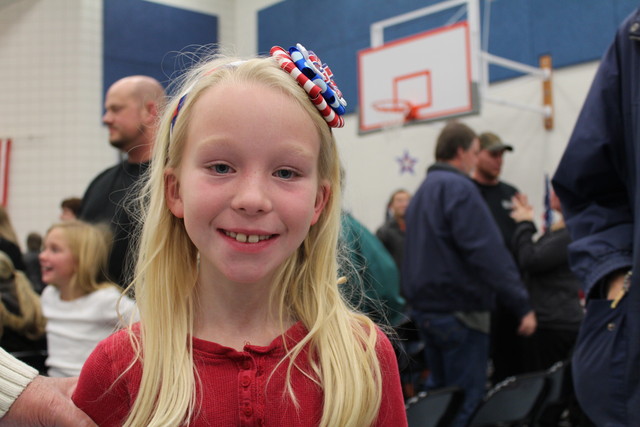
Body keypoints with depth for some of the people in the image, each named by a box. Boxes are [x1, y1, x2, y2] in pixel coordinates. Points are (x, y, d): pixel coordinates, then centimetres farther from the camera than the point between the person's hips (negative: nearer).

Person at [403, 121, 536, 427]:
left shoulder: (423, 191, 15)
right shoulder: (458, 187, -15)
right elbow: (488, 252, -21)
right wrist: (522, 305, -18)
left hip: (424, 307, 9)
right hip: (459, 309, -9)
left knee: (439, 391, 19)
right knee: (466, 401, -2)